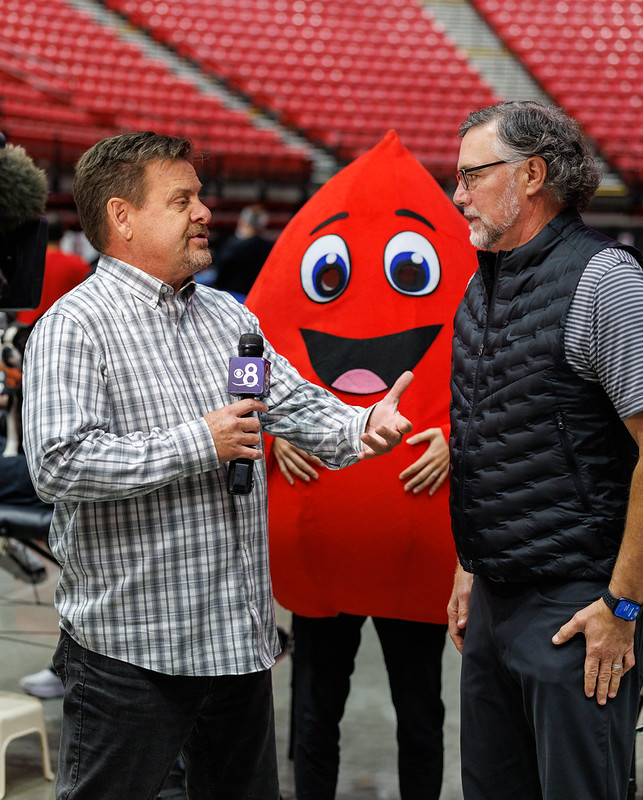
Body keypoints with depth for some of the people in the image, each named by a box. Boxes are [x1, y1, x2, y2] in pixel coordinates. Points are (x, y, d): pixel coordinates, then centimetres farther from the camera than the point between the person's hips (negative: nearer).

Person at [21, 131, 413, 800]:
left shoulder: (230, 317, 13)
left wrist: (359, 428, -13)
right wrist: (199, 445, -18)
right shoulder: (75, 325, -11)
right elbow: (58, 464, -22)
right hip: (130, 647, -7)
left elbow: (294, 403, 10)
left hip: (240, 639, 7)